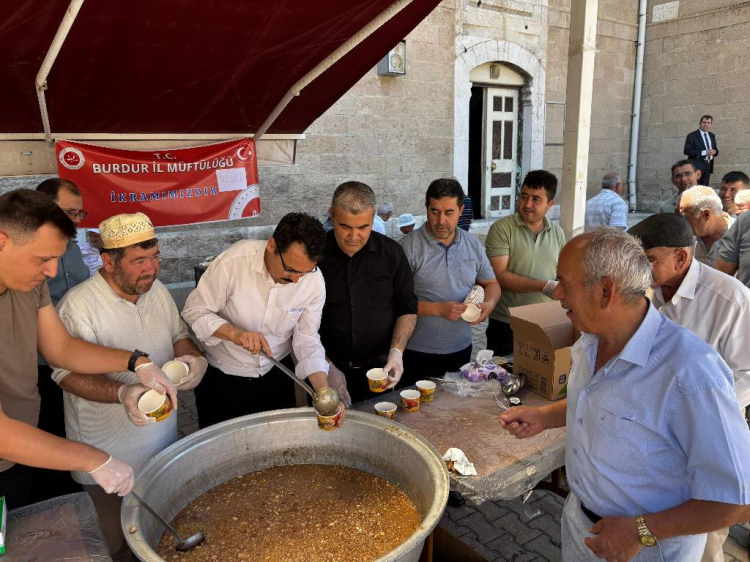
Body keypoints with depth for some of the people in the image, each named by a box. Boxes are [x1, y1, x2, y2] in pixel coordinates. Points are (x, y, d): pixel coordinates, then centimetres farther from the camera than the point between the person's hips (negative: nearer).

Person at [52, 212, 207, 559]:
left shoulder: (157, 289, -1)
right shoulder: (78, 305, -21)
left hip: (163, 438, 6)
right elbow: (67, 374, -21)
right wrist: (123, 393, -38)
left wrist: (192, 357, -13)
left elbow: (179, 336, 10)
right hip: (108, 455, -5)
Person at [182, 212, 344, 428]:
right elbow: (194, 311, -16)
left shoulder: (314, 281, -17)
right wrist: (235, 333, -33)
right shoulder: (234, 261, -27)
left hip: (277, 377, 2)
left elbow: (307, 341, -11)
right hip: (221, 378, -2)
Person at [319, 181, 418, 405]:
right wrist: (326, 367, -11)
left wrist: (397, 351, -11)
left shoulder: (392, 252, -3)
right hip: (331, 373, -1)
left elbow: (407, 308, 4)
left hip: (380, 370, 2)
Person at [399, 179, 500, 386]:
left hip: (461, 348, 5)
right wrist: (438, 309, -20)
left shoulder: (473, 244, 4)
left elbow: (491, 283, 14)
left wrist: (489, 303, -8)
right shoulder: (409, 246, -12)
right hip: (418, 352, -4)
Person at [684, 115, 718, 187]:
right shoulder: (692, 135, -4)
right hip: (696, 166, -6)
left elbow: (715, 149, 22)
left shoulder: (712, 136, 16)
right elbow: (686, 151, -13)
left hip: (708, 166, 6)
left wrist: (714, 151, -5)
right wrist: (703, 152, -19)